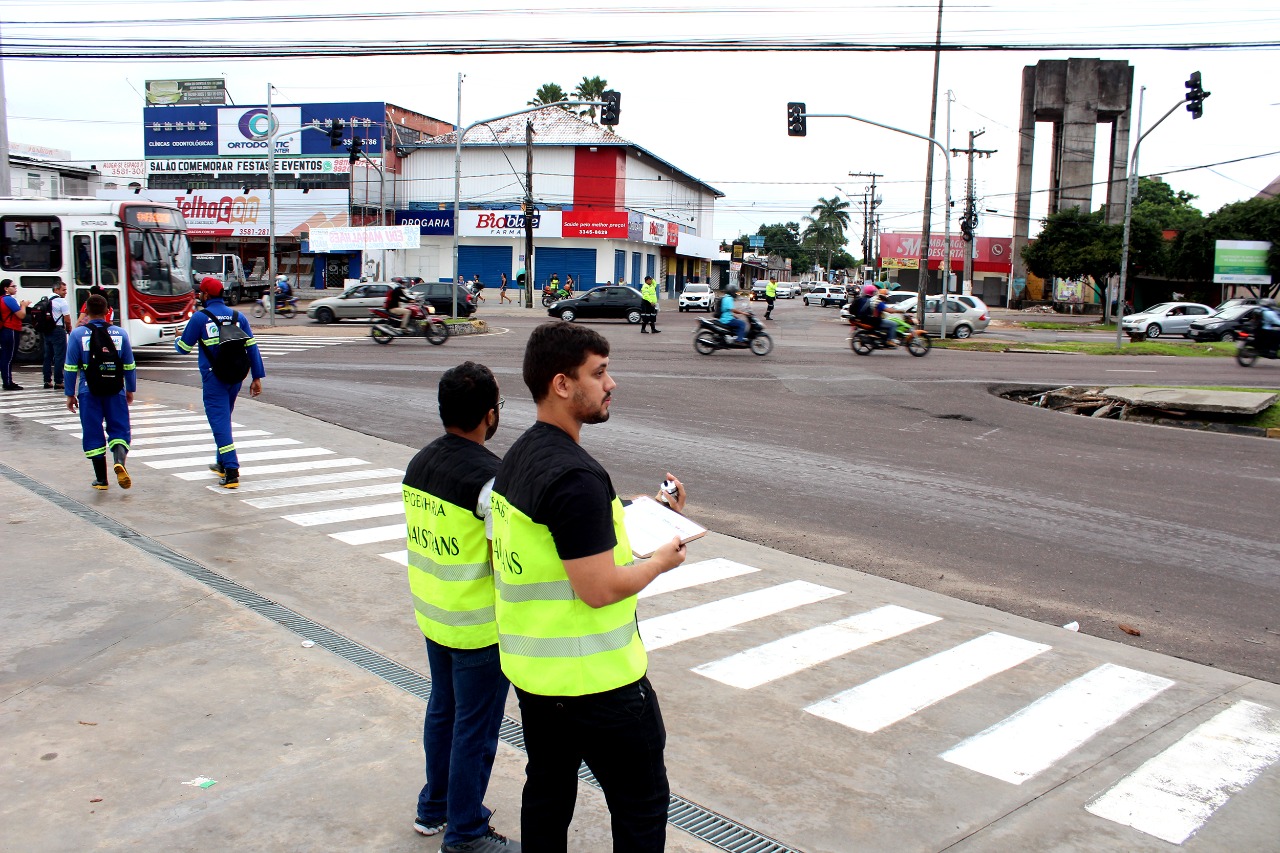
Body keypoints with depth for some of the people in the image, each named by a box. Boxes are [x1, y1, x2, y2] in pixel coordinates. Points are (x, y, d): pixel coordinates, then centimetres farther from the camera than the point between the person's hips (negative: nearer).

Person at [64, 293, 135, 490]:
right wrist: (130, 390, 18)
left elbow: (70, 368, -2)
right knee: (119, 429, 7)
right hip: (115, 390, 1)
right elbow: (129, 366, 7)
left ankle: (101, 480, 11)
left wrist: (70, 394, 6)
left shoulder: (78, 334, -3)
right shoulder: (120, 333, 2)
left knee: (93, 434, 7)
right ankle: (119, 461, -22)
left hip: (88, 392, -1)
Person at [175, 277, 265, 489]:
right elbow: (252, 347, 3)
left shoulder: (199, 318, -6)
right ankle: (222, 463, 34)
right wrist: (257, 377, 6)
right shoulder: (238, 316, 6)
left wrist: (178, 339, 26)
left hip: (213, 378, -5)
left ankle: (231, 473, -14)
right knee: (224, 418, 22)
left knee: (219, 422, -5)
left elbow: (184, 347, 2)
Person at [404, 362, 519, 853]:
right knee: (475, 730, 7)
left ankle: (434, 808, 40)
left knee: (443, 710, 23)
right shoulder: (489, 477, -24)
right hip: (479, 627, -8)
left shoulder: (419, 462, 1)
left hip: (432, 615, 8)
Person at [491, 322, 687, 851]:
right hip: (593, 678, -9)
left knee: (547, 789, 21)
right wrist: (661, 561, -9)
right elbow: (600, 589, -26)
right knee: (642, 805, 7)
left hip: (531, 667, 9)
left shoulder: (518, 456, 5)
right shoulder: (575, 476, -25)